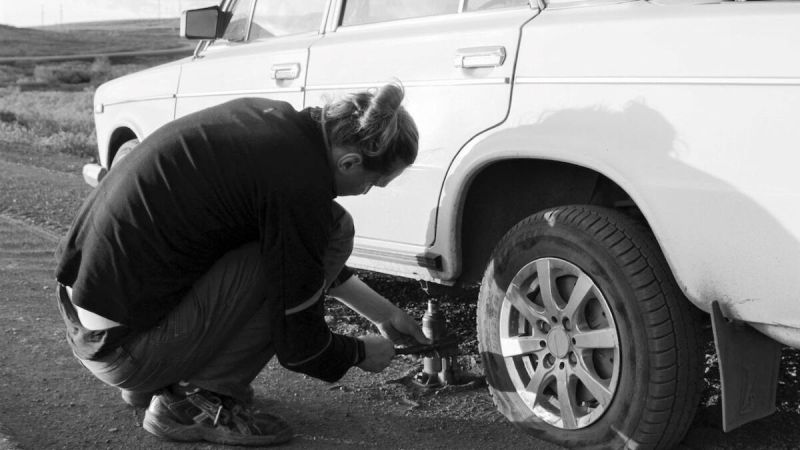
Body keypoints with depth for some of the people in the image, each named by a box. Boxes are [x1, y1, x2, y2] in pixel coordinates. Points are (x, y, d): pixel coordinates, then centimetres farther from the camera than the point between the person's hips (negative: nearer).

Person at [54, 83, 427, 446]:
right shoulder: (298, 182, -21)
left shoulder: (272, 119, 5)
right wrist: (362, 354, 9)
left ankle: (155, 382, 19)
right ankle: (204, 398, -2)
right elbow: (298, 345, -11)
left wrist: (382, 312, 25)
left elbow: (307, 254, 21)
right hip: (120, 345, -9)